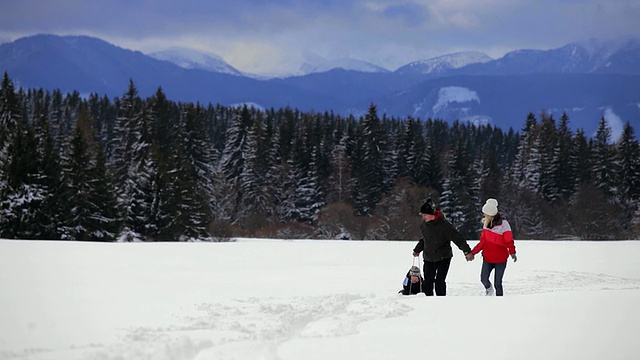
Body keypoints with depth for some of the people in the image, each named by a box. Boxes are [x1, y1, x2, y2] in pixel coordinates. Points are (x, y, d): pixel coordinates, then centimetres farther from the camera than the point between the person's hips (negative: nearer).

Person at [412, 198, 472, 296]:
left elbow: (457, 237, -15)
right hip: (429, 258, 6)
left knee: (439, 281, -12)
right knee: (427, 282, 4)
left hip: (443, 258, -6)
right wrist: (417, 250, 32)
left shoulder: (444, 224, -15)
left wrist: (467, 251, -19)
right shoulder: (424, 225, 4)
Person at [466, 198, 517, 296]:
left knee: (497, 284, -5)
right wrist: (472, 253, 8)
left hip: (500, 260, -4)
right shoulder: (486, 224, 5)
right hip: (487, 259, 4)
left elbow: (509, 241, -15)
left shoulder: (503, 224, -13)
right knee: (484, 279, -5)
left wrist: (512, 252, -30)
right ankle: (488, 289, 29)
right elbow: (483, 242, 11)